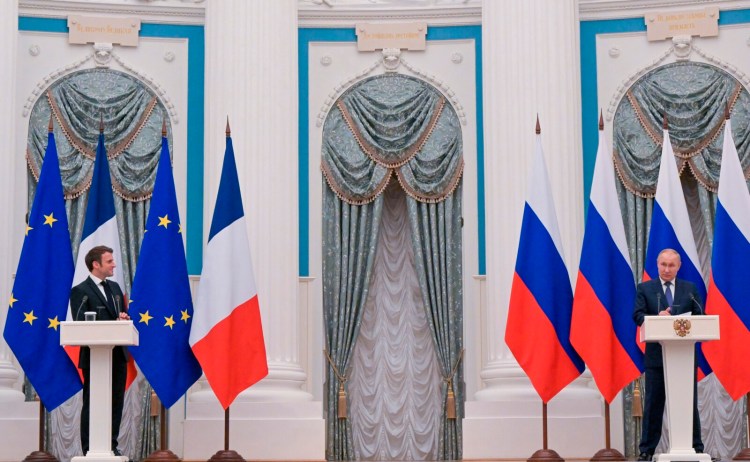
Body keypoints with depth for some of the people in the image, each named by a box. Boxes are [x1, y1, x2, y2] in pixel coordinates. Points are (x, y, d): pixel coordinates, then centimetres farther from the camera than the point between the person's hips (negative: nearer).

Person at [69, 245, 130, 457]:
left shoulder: (115, 287, 15)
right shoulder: (80, 291, -8)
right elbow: (81, 324, -16)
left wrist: (124, 319, -5)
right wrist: (115, 323, -23)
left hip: (118, 354, 7)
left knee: (116, 403, 10)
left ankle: (111, 445, 19)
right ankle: (89, 450, 7)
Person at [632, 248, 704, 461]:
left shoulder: (690, 289, 10)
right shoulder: (645, 288, 6)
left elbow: (700, 317, 3)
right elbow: (638, 315, -5)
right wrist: (657, 317, -24)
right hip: (656, 355, -1)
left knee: (689, 402, 6)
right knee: (653, 403, 2)